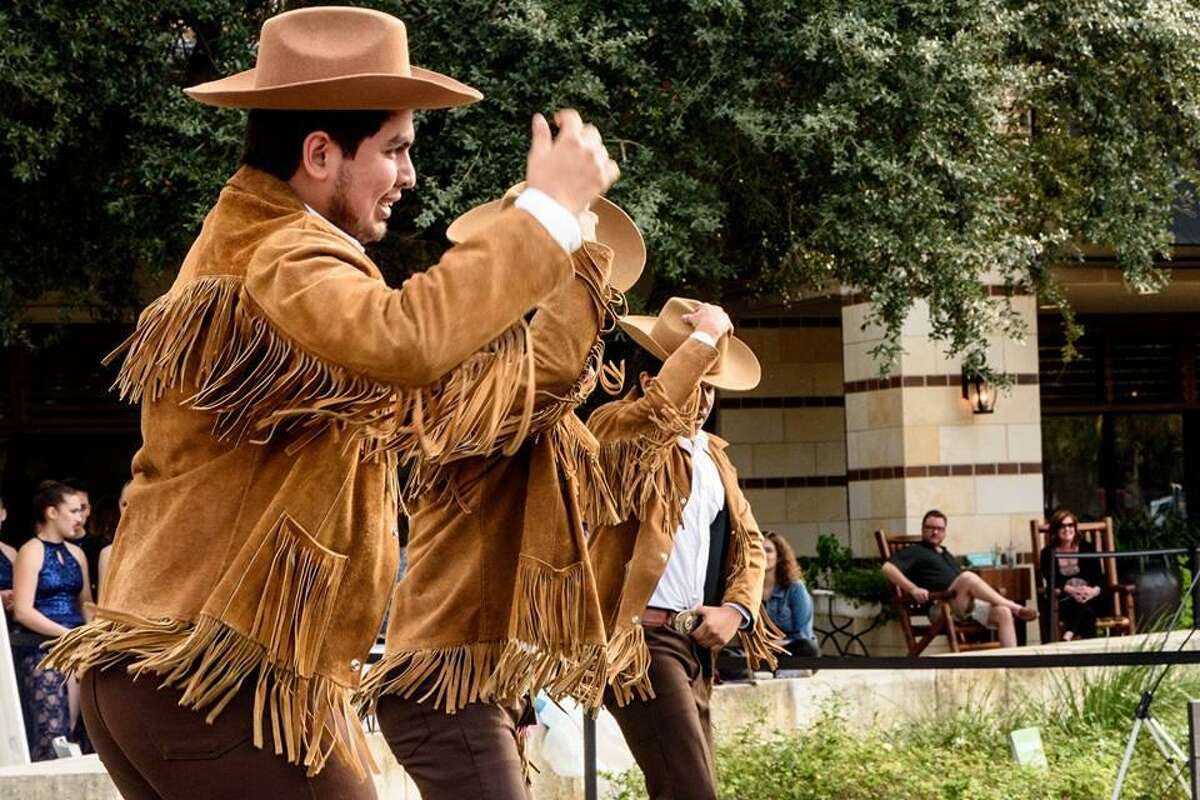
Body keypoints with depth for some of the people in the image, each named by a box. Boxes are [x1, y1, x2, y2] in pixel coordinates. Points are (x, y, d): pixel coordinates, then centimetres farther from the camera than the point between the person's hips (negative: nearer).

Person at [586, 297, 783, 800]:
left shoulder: (712, 453, 20)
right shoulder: (616, 429, -5)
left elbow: (748, 542, 20)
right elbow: (658, 411, -29)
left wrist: (735, 609, 1)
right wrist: (706, 337, -18)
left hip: (695, 645, 9)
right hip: (639, 642, -9)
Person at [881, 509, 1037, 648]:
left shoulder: (946, 555, 32)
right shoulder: (915, 552, 10)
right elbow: (888, 568, -7)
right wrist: (913, 589, -21)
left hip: (968, 605, 7)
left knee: (1003, 612, -19)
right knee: (968, 577, -33)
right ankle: (1015, 607, -25)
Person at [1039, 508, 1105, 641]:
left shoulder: (1087, 548, 12)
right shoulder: (1048, 553, 7)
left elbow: (1099, 578, 3)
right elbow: (1052, 582, -6)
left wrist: (1094, 591, -21)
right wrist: (1071, 590, -26)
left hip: (1088, 595, 1)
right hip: (1062, 599, -1)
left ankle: (1068, 636, -48)